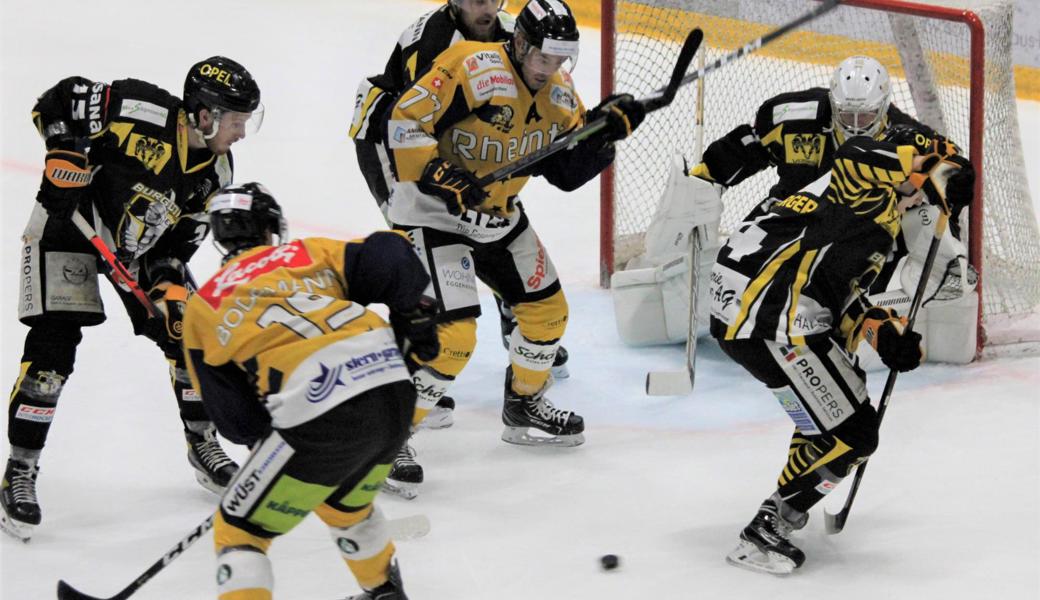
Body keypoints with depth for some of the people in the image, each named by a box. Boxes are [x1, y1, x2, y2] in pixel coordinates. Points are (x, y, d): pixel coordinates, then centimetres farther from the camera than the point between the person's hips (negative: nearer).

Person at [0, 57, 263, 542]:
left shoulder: (214, 172, -7)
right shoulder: (143, 111, -28)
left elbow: (181, 238, -1)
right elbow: (58, 102, -22)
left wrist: (168, 282, -17)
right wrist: (65, 164, -29)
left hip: (139, 244, 7)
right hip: (68, 225, -6)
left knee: (188, 332, 2)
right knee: (53, 344, -16)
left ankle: (204, 448, 22)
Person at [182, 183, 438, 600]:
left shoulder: (203, 307, 17)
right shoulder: (312, 252, 23)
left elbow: (235, 419, 12)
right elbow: (389, 257, 8)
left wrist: (269, 433, 29)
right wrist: (414, 317, 21)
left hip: (317, 416, -5)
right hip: (394, 393, 5)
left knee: (239, 531, 10)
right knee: (345, 504, 35)